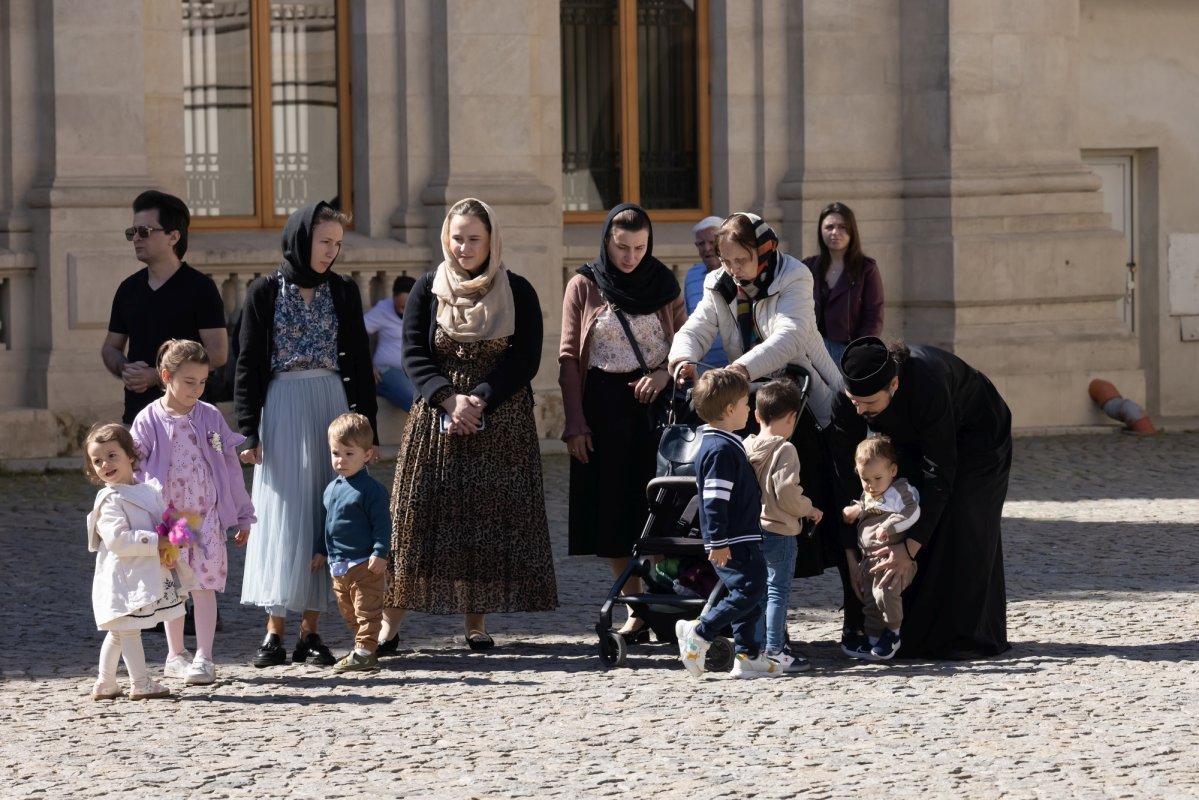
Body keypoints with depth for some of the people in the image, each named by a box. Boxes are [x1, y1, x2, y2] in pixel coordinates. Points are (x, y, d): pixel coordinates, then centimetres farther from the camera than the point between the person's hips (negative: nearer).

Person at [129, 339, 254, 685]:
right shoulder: (149, 420, -3)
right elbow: (134, 469, -1)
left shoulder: (210, 417, 1)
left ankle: (204, 658, -2)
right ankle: (175, 655, 20)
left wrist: (243, 515, 9)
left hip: (207, 516, 0)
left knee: (204, 585, -4)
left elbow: (230, 465, 7)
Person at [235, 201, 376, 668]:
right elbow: (248, 365, 0)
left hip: (332, 405, 3)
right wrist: (249, 431, -7)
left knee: (325, 516, 0)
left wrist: (366, 426, 5)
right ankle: (275, 632, -5)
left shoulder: (343, 292, 7)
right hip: (283, 407, -2)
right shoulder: (265, 292, 0)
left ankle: (311, 631, 4)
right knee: (283, 516, -6)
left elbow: (359, 363, 10)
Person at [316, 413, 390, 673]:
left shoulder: (371, 489, -12)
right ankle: (362, 648, 24)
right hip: (338, 564, 9)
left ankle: (365, 651, -6)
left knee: (367, 609, -5)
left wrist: (380, 553, -21)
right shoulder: (332, 489, 13)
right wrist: (321, 551, 24)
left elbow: (382, 523, -15)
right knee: (348, 611, 15)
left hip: (365, 564, -9)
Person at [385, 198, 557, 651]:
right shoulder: (428, 290, 6)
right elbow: (414, 356, 0)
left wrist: (479, 402, -15)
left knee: (489, 519, -2)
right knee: (421, 516, -3)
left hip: (500, 421, 0)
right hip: (436, 421, 0)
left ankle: (476, 622, 4)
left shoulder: (518, 293, 3)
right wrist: (450, 399, -16)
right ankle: (390, 622, -2)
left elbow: (525, 360, -3)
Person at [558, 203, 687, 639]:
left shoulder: (664, 285, 6)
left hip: (654, 404, 0)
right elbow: (569, 358, 1)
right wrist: (575, 422, -7)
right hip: (604, 407, 0)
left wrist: (665, 374, -13)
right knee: (612, 512, -1)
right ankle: (636, 612, 4)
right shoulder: (584, 287, 3)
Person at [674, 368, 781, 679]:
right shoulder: (721, 449, -18)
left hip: (741, 539, 11)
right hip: (732, 543, -11)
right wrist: (718, 542, -25)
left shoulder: (727, 444, 16)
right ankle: (698, 633, -8)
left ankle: (749, 656, 13)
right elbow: (714, 500, -23)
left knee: (749, 595, 11)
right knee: (749, 589, -13)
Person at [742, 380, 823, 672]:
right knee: (778, 590, -2)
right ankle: (775, 650, -3)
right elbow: (786, 493, -22)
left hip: (752, 528, 7)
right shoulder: (784, 450, -15)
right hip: (780, 532, -7)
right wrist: (808, 509, -4)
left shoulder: (746, 447, 6)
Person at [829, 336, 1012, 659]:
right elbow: (846, 473, -23)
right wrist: (850, 551, -25)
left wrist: (910, 548, -42)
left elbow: (940, 474, -40)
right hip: (909, 438, 5)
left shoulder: (929, 384, -45)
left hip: (973, 436, -5)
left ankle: (965, 635, -8)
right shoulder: (847, 396, -30)